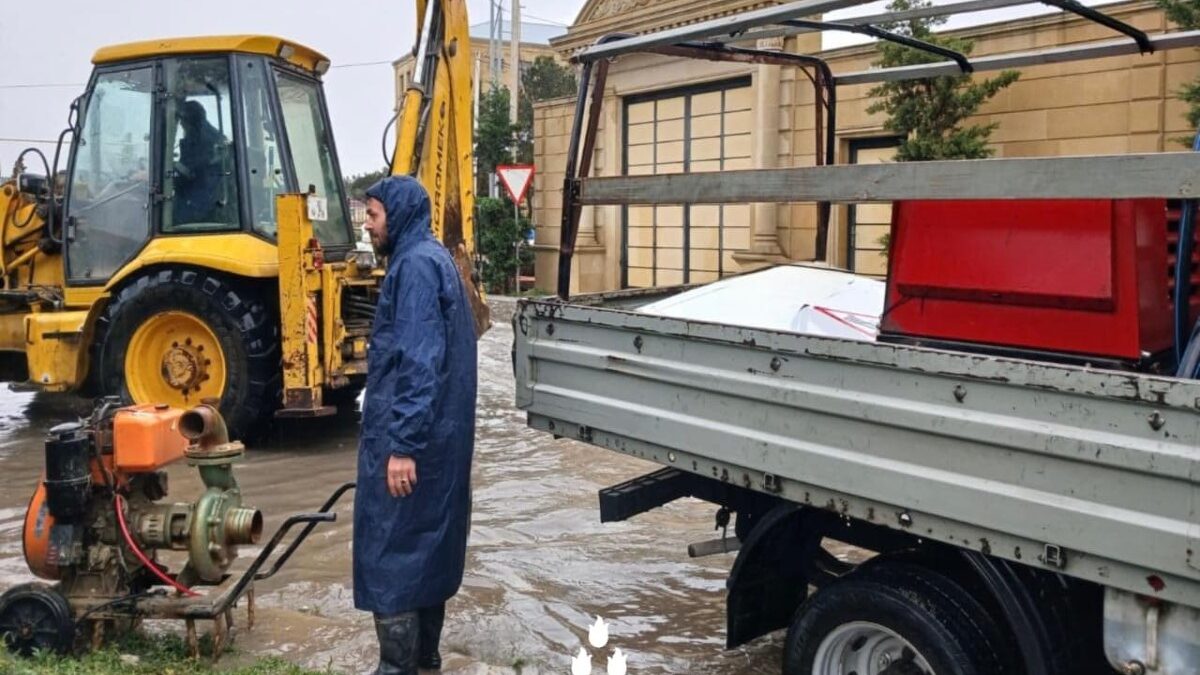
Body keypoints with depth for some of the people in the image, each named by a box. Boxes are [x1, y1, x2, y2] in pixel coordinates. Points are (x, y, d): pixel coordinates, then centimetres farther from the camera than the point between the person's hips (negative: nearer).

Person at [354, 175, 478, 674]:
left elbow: (419, 361, -23)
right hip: (440, 433, 10)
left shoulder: (415, 265, -15)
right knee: (427, 542, 17)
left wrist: (403, 443, -25)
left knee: (390, 549, -3)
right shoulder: (431, 259, 16)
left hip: (407, 434, -10)